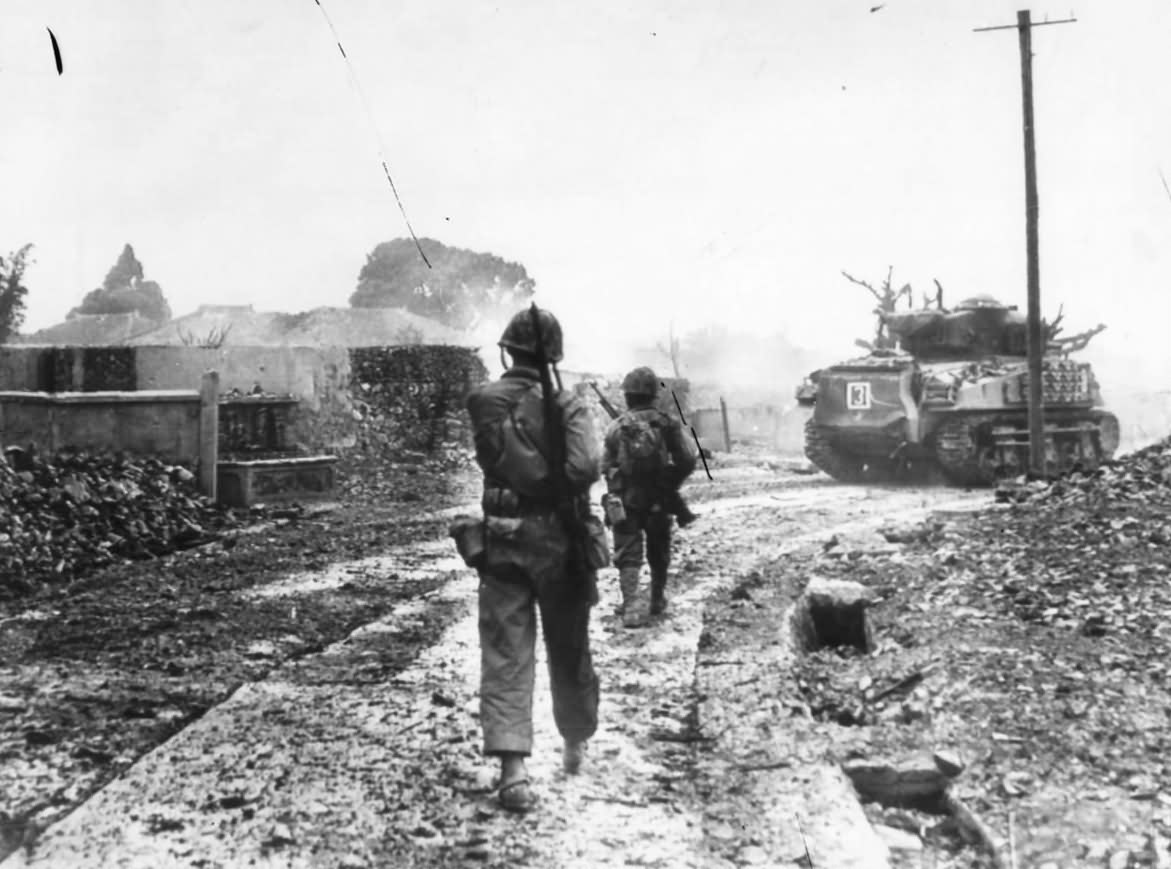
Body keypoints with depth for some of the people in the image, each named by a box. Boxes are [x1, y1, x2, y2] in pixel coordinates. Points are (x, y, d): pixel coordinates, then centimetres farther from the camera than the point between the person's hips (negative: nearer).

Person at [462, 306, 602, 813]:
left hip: (501, 541, 1)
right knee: (568, 649, 17)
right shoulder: (566, 405, -10)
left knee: (504, 655, 3)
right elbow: (586, 468, -21)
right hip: (558, 542, -1)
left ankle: (512, 766, -7)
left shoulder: (482, 402, -1)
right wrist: (558, 488, -4)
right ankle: (576, 743, 34)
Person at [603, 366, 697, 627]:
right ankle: (658, 600, 33)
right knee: (659, 553, 20)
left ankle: (632, 604, -13)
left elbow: (606, 467, -2)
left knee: (628, 556, 2)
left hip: (626, 501, -1)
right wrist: (671, 485, 12)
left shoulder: (617, 427, -6)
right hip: (659, 501, 1)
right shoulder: (668, 424, -5)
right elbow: (687, 462, -5)